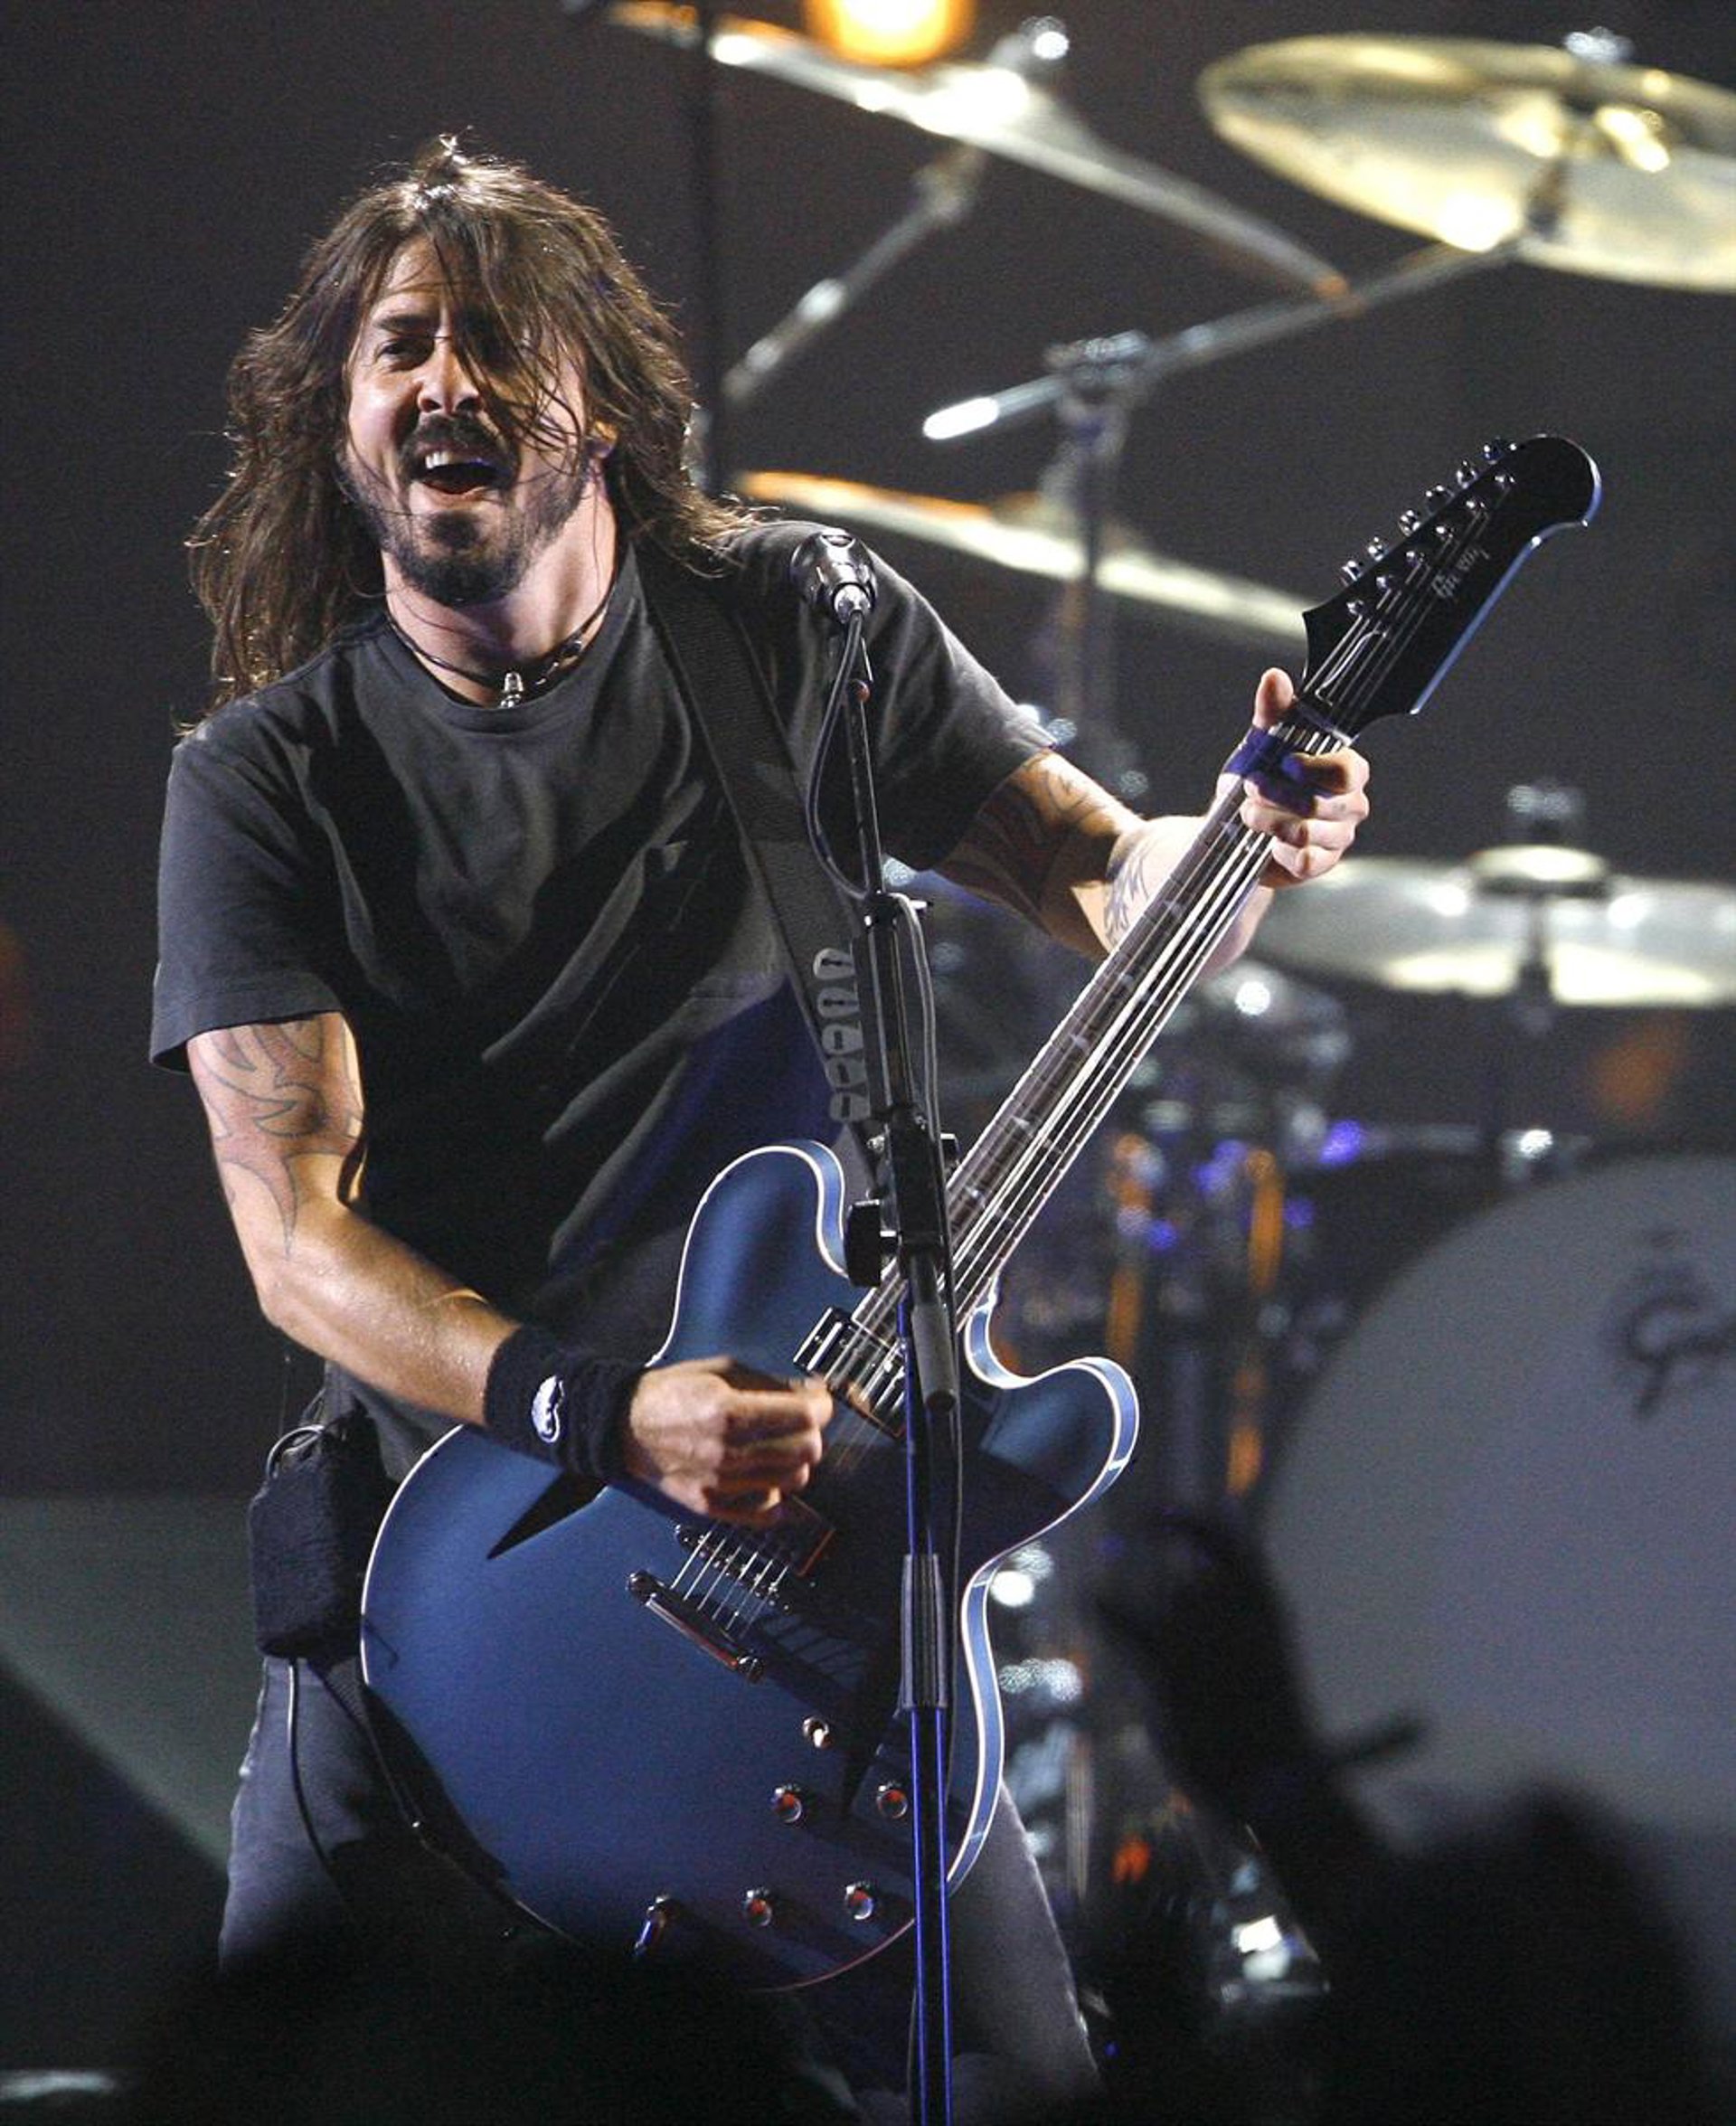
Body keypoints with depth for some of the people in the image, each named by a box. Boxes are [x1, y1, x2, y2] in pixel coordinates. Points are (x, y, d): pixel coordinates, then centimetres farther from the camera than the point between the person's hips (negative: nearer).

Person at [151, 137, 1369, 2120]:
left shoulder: (806, 634, 1)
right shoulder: (266, 779, -4)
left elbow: (1102, 881, 6)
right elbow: (295, 1230, -12)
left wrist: (1236, 843, -19)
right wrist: (602, 1415, -27)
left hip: (809, 1463, 1)